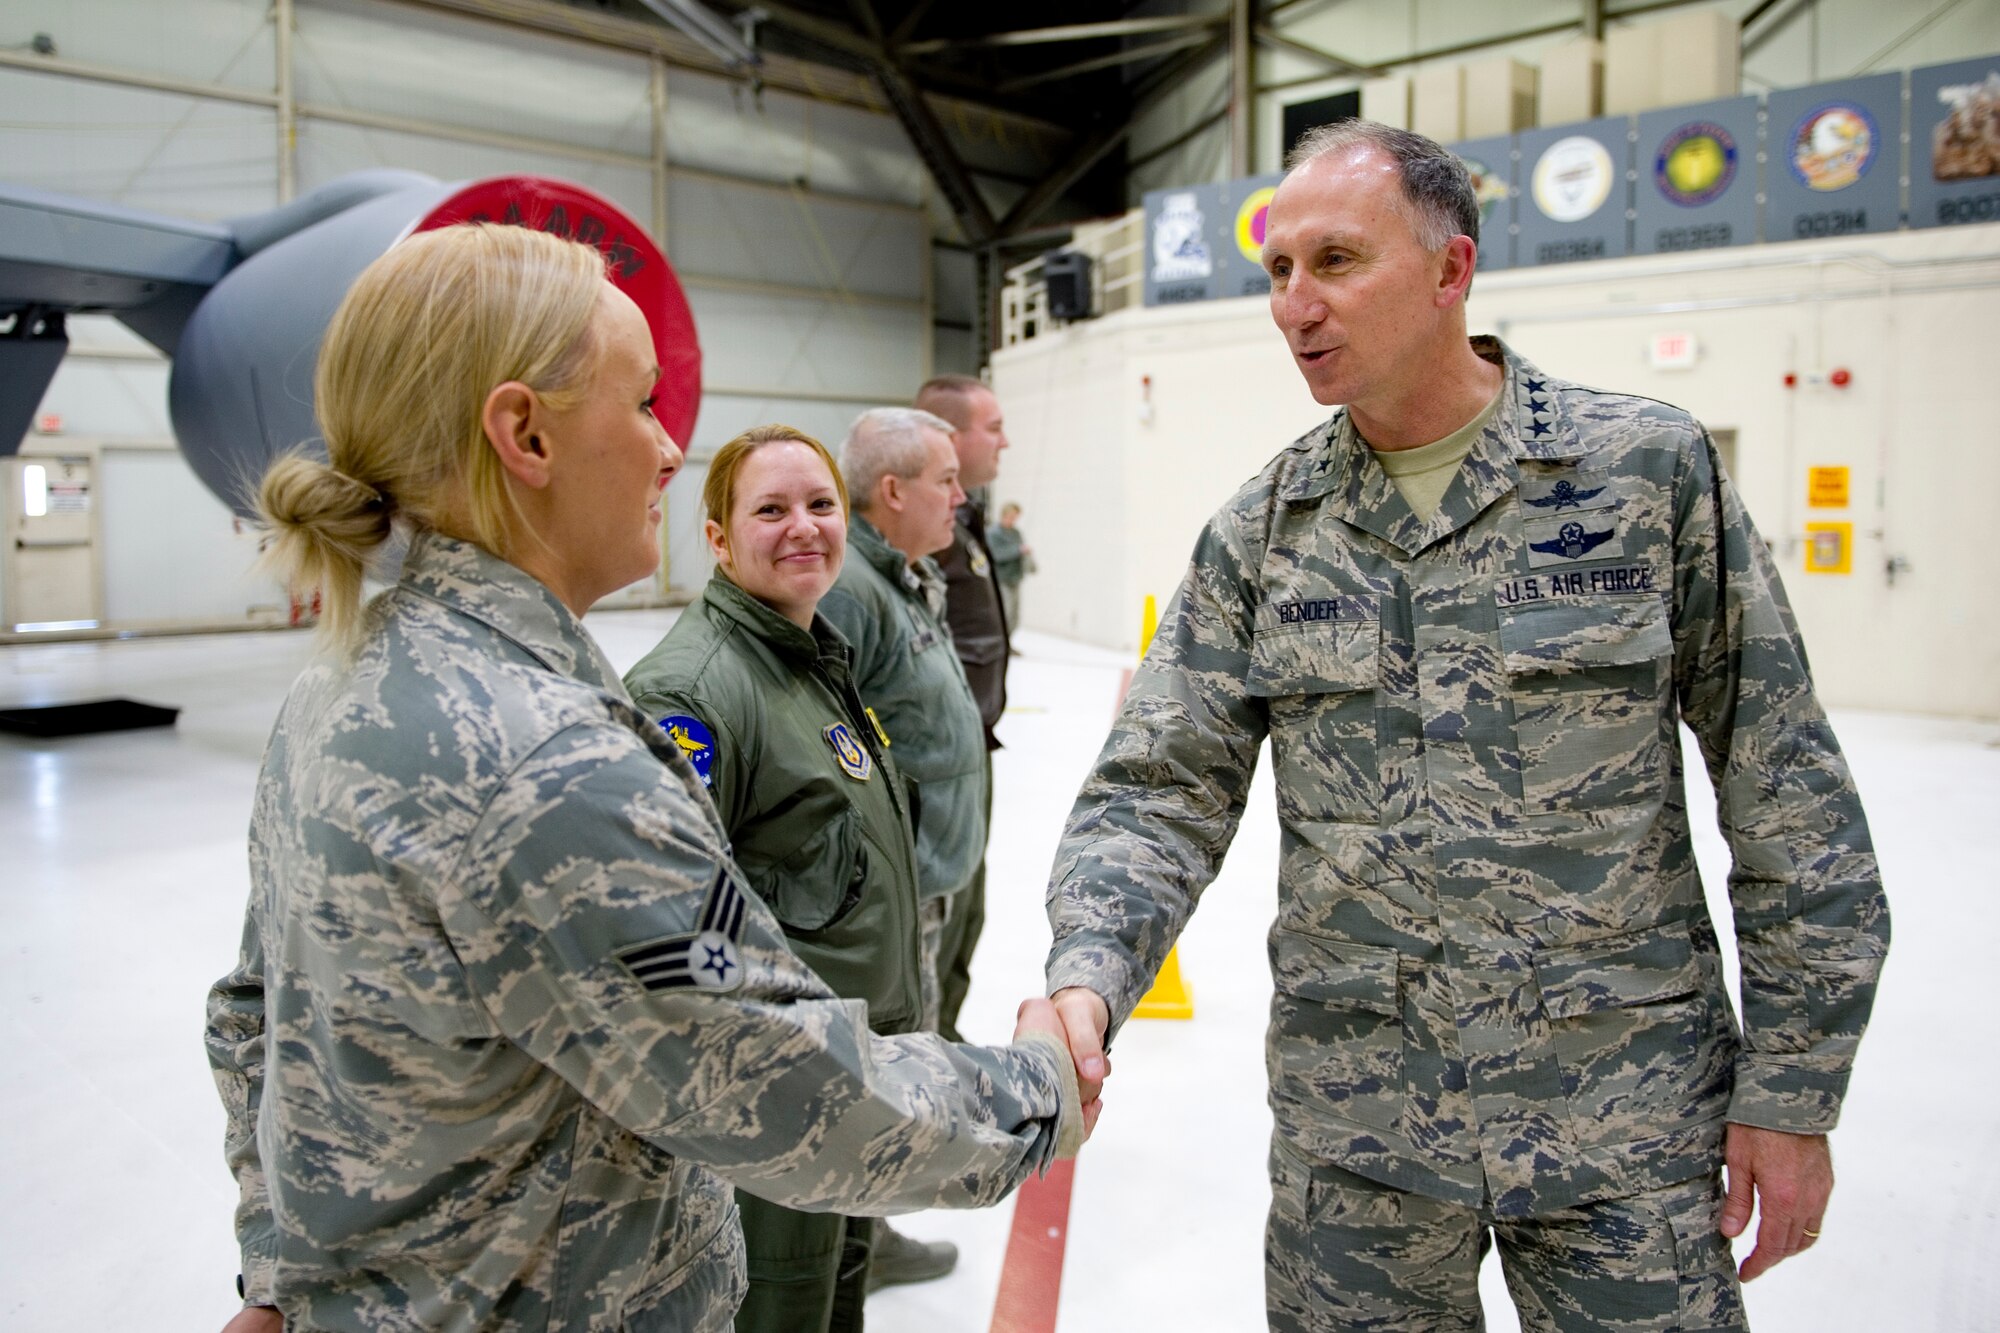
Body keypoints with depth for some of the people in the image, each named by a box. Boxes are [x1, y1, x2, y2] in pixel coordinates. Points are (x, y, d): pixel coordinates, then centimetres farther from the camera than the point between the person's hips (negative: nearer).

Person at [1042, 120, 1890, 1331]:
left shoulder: (1653, 466, -6)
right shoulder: (1259, 533, -1)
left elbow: (1792, 795, -3)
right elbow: (1164, 788, -3)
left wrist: (1792, 1090, -3)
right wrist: (1087, 974, -22)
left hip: (1628, 1121, -1)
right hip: (1350, 1119, 2)